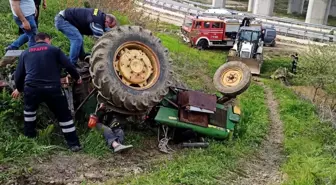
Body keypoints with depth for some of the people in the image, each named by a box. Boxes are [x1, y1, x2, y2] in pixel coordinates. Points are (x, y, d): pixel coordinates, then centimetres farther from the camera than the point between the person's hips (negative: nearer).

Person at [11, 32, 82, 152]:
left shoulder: (25, 53, 19)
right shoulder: (54, 50, 11)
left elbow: (18, 74, 22)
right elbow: (68, 65, 4)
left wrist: (19, 89, 39)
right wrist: (77, 77, 22)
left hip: (31, 88, 3)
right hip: (52, 88, -2)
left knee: (29, 110, 33)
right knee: (64, 116, 9)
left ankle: (29, 136, 41)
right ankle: (74, 144, 8)